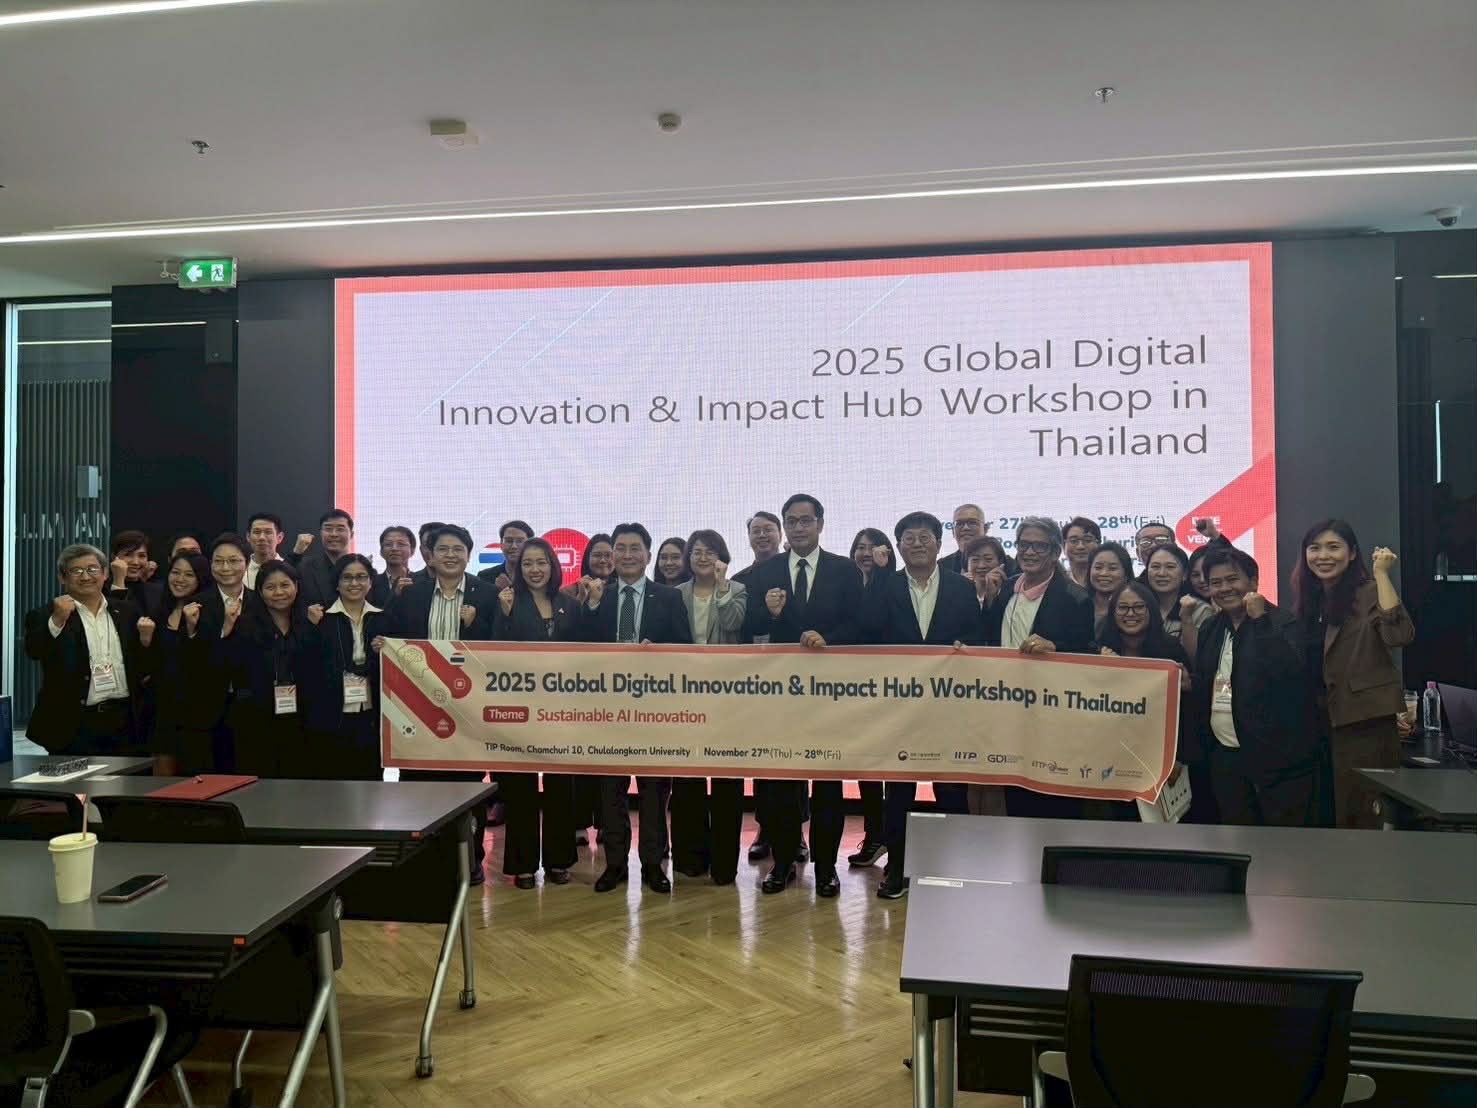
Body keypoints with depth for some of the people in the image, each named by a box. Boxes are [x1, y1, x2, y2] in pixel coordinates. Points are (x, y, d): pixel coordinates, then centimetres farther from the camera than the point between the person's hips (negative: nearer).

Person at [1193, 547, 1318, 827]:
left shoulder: (1283, 623, -6)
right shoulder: (1211, 631, 13)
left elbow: (1289, 669, -24)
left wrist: (1260, 620, -25)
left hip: (1277, 758, -6)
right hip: (1225, 758, 6)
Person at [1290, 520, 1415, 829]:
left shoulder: (1369, 593, -10)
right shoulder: (1310, 601, 10)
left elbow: (1399, 635, -29)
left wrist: (1382, 574, -24)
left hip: (1366, 724, -7)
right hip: (1322, 724, 7)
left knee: (1367, 820, -1)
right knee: (1332, 816, 16)